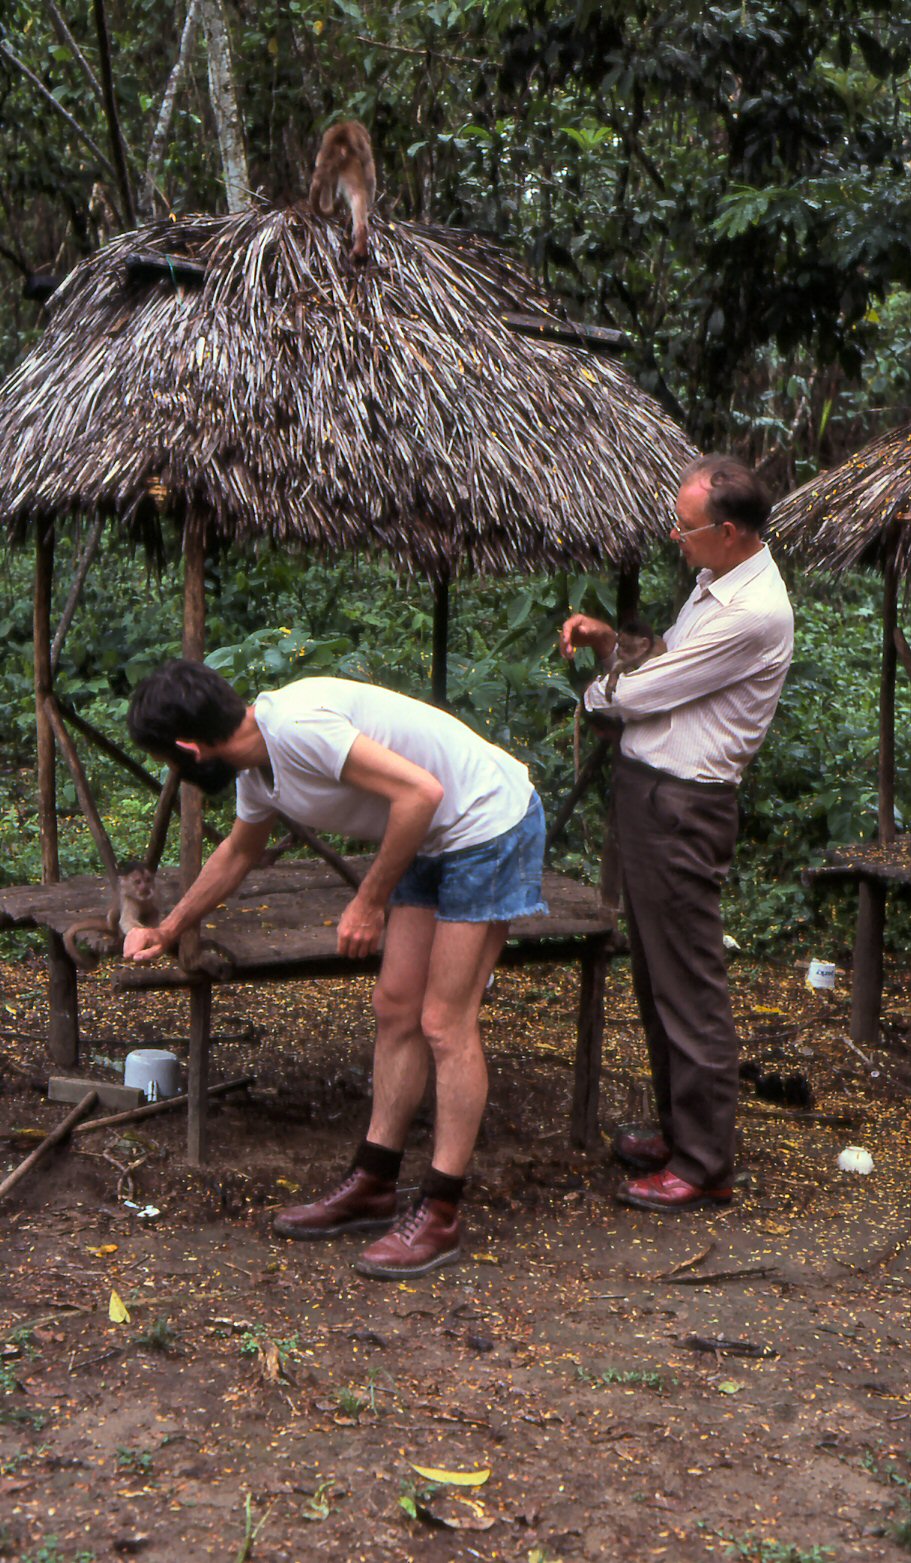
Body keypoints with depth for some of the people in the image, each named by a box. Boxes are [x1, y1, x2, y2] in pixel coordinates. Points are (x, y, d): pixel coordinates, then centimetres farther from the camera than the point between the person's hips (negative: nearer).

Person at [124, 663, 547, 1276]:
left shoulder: (296, 725, -26)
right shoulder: (258, 768, 5)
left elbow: (420, 792, -30)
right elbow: (238, 852, 27)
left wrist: (369, 901, -20)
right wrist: (167, 931, 36)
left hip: (489, 825, -9)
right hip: (432, 839, 9)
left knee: (445, 1024, -7)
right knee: (396, 1009, 10)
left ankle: (440, 1219, 1)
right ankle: (373, 1187, 20)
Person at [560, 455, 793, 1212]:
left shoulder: (756, 613, -21)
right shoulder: (715, 585, 11)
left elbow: (641, 694, -18)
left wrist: (594, 688, 3)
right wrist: (608, 640, 3)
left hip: (683, 807, -10)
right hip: (646, 787, 10)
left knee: (689, 985, -3)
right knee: (656, 976, 18)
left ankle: (704, 1164, 6)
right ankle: (678, 1129, 31)